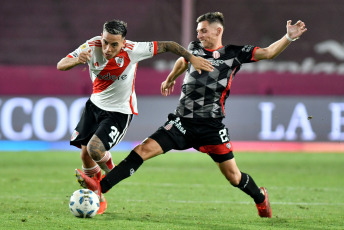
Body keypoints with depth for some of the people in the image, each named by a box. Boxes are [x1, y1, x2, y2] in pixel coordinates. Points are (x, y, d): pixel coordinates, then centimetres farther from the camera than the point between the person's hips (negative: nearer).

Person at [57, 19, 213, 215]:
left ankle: (111, 174, 13)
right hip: (95, 104, 5)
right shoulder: (92, 46, -19)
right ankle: (97, 199, 31)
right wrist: (77, 60, -40)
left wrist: (192, 58, -18)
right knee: (85, 154, 5)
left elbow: (167, 46, -16)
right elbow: (60, 66, -19)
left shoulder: (133, 50, -27)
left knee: (95, 148, -23)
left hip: (120, 112, -4)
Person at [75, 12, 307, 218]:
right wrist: (170, 79, 47)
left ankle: (260, 197, 35)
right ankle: (100, 187, -15)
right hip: (183, 122, 3)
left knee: (233, 176, 2)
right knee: (143, 150, -12)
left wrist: (289, 38, -24)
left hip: (211, 126, -3)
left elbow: (267, 52, -9)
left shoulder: (234, 54, -3)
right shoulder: (195, 48, 9)